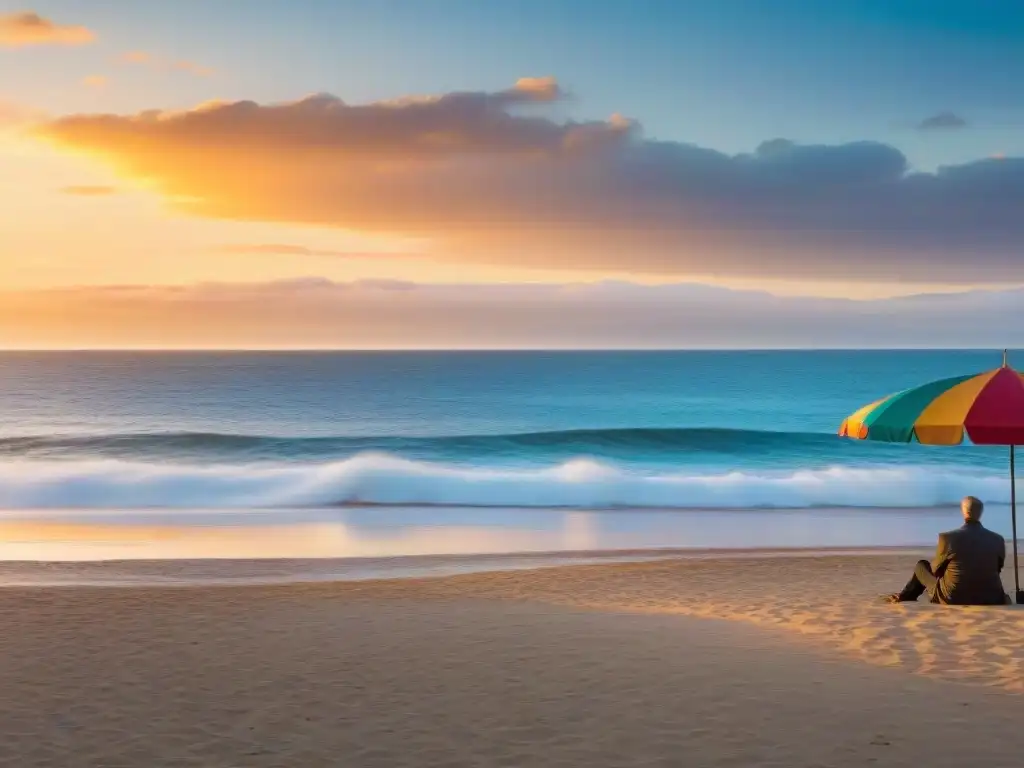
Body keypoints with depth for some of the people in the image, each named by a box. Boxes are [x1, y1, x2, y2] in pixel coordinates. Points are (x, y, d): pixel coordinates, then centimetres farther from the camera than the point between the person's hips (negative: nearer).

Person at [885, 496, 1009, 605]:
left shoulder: (947, 537, -13)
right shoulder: (998, 540, -5)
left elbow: (935, 570, 2)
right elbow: (997, 570, 12)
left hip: (952, 600, -2)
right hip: (989, 601, 2)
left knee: (922, 565, 23)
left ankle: (904, 598, 45)